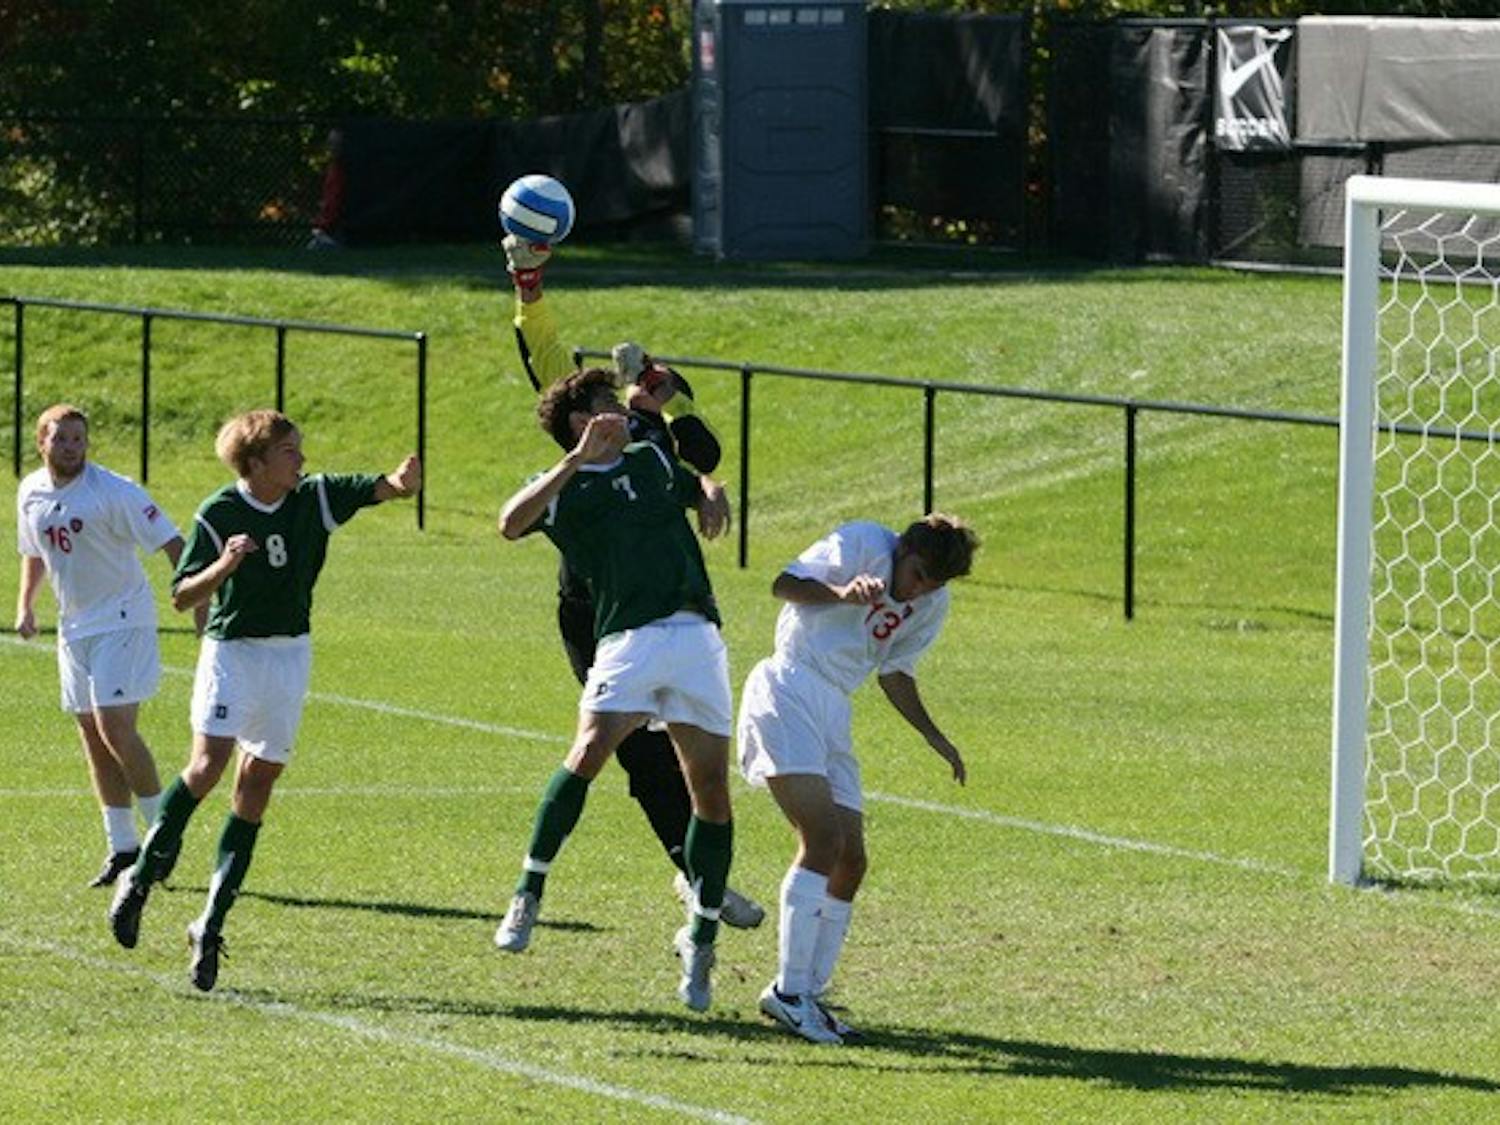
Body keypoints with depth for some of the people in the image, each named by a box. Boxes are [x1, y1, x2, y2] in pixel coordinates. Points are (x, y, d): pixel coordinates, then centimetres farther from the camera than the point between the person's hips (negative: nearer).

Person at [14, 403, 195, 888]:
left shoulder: (114, 492, -15)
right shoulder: (31, 493, 5)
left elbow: (172, 545, -16)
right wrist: (25, 604, 12)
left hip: (122, 620, -7)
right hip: (74, 626, 7)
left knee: (114, 727, -17)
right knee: (92, 735, 6)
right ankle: (122, 847, 13)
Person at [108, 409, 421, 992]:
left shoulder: (316, 497, 0)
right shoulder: (218, 515, -9)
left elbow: (382, 487, -9)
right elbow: (182, 595, -7)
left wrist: (403, 480, -33)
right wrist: (224, 566, -26)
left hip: (290, 654, 4)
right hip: (230, 651, -4)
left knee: (257, 782, 2)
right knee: (209, 763, -22)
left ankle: (212, 923, 7)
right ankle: (139, 879, -5)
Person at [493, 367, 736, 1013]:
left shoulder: (651, 460, 23)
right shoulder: (563, 487, 7)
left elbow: (698, 487, 41)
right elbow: (511, 524, -13)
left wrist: (711, 495, 16)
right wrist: (578, 460, -17)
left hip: (697, 637, 4)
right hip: (628, 638, -4)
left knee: (712, 790, -1)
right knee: (588, 753, -25)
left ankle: (701, 938, 11)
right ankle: (529, 893, -11)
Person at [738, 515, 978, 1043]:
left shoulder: (932, 604, 13)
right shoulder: (862, 544, -7)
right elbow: (785, 584, -15)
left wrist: (934, 737, 18)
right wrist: (842, 594, -32)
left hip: (833, 713, 8)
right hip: (788, 695, -8)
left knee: (850, 864, 4)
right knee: (823, 837, -21)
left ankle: (809, 993, 12)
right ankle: (789, 989, -20)